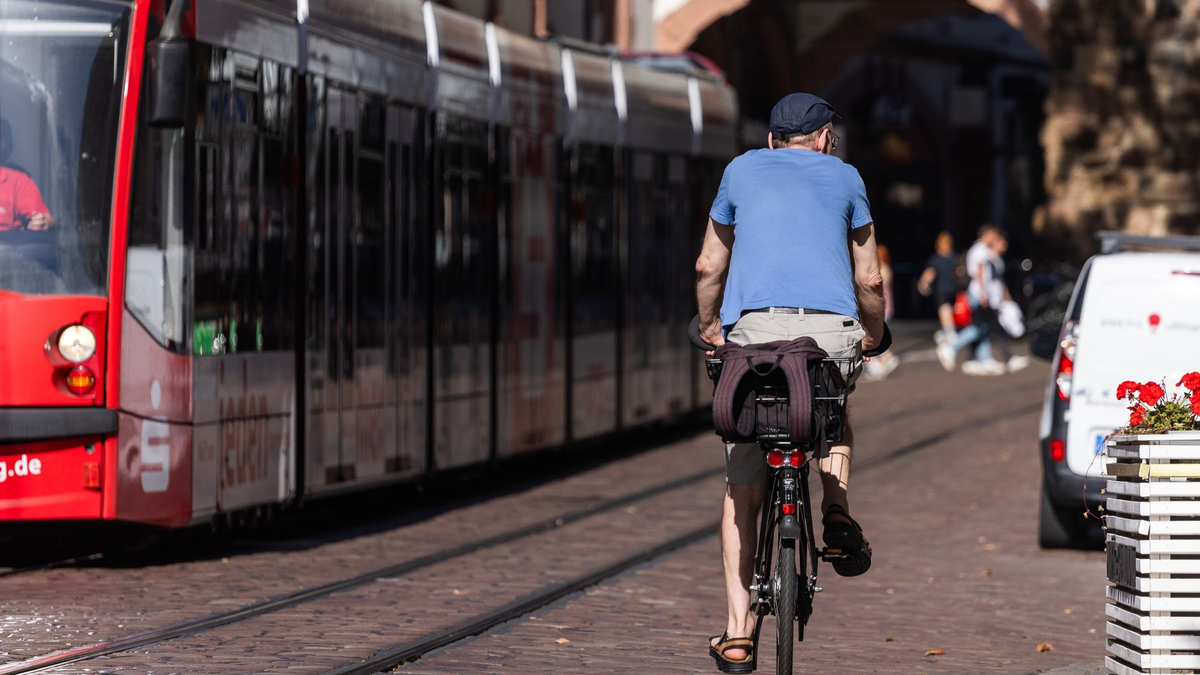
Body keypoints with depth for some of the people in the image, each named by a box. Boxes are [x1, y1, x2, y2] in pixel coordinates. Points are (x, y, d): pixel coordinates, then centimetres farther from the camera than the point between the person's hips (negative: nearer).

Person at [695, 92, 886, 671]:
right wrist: (874, 332, 38)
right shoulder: (843, 177, 19)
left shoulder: (741, 171, 21)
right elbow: (869, 280, 20)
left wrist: (709, 327, 41)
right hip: (831, 329, 0)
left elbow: (709, 267, 25)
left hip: (754, 327, 0)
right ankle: (836, 510, 10)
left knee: (742, 488, 6)